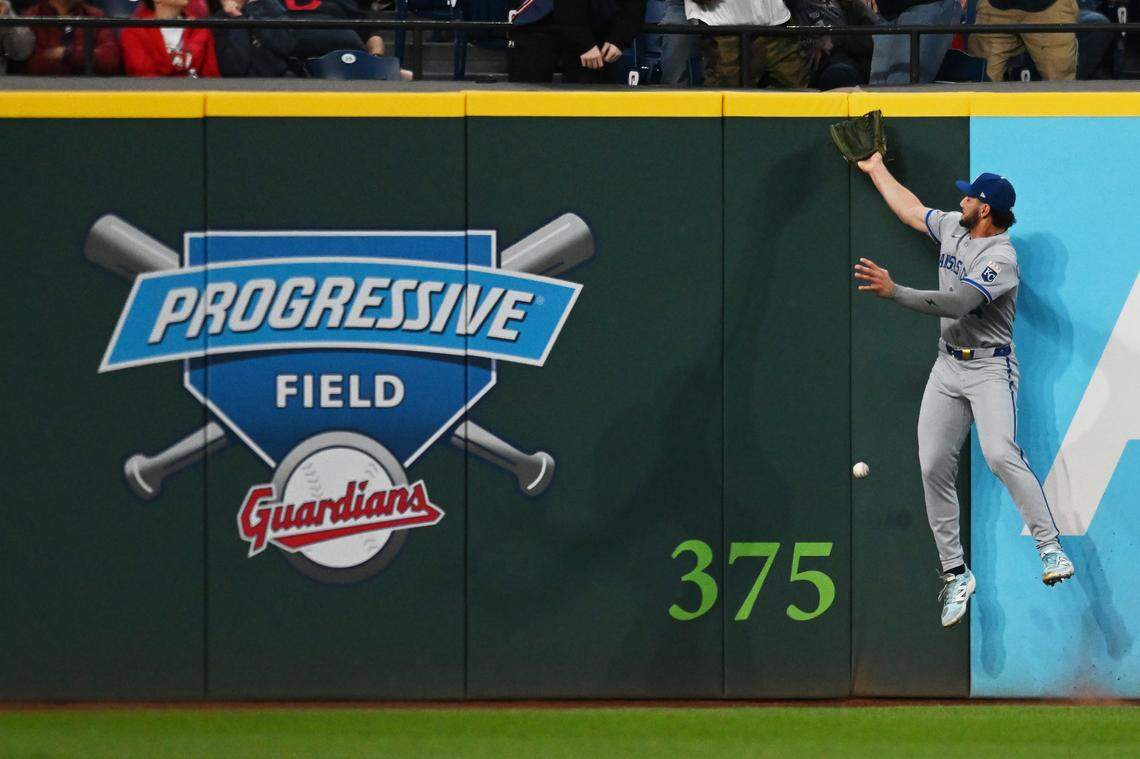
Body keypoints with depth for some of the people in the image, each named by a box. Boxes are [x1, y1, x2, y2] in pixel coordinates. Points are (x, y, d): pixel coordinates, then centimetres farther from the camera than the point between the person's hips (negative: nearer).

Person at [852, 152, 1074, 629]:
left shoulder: (1001, 259, -20)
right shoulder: (952, 229, 6)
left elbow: (954, 304, -30)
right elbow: (910, 210, 25)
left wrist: (894, 292, -31)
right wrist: (876, 169, 32)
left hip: (990, 367, -8)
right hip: (948, 367, 8)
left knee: (1000, 454, -28)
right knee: (933, 467, -1)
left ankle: (1051, 550, -27)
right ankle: (955, 575, 5)